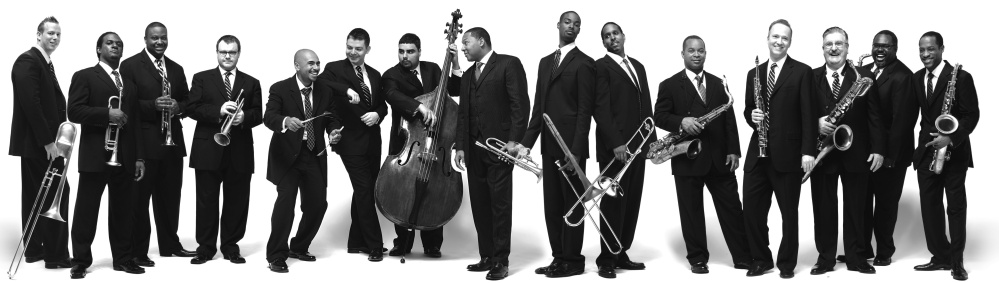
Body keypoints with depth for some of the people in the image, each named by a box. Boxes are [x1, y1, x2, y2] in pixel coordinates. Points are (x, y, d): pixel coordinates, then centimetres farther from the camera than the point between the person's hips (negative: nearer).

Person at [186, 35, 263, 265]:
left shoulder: (251, 83, 12)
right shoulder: (201, 79, 7)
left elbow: (258, 115, 4)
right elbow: (193, 108, -4)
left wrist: (244, 117, -18)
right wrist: (218, 111, -20)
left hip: (240, 152, 2)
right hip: (208, 150, -1)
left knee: (236, 201, 4)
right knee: (206, 201, 2)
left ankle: (231, 247, 14)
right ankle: (205, 247, 9)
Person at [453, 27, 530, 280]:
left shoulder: (508, 64, -2)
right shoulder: (468, 75, 21)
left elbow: (521, 104, -9)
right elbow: (463, 113, 18)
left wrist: (514, 140, -15)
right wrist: (460, 146, 9)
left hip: (499, 146, -7)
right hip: (474, 148, 7)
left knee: (500, 204, -5)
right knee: (479, 204, 6)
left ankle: (501, 261, -1)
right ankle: (487, 256, 12)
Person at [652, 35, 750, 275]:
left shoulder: (718, 83, 13)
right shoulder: (669, 85, 1)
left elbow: (729, 119, 10)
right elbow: (659, 117, -5)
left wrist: (733, 150, 2)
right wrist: (681, 121, -24)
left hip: (719, 158, 3)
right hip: (687, 158, -3)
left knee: (732, 208, 4)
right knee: (691, 211, 3)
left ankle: (743, 256, 10)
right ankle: (697, 258, 12)